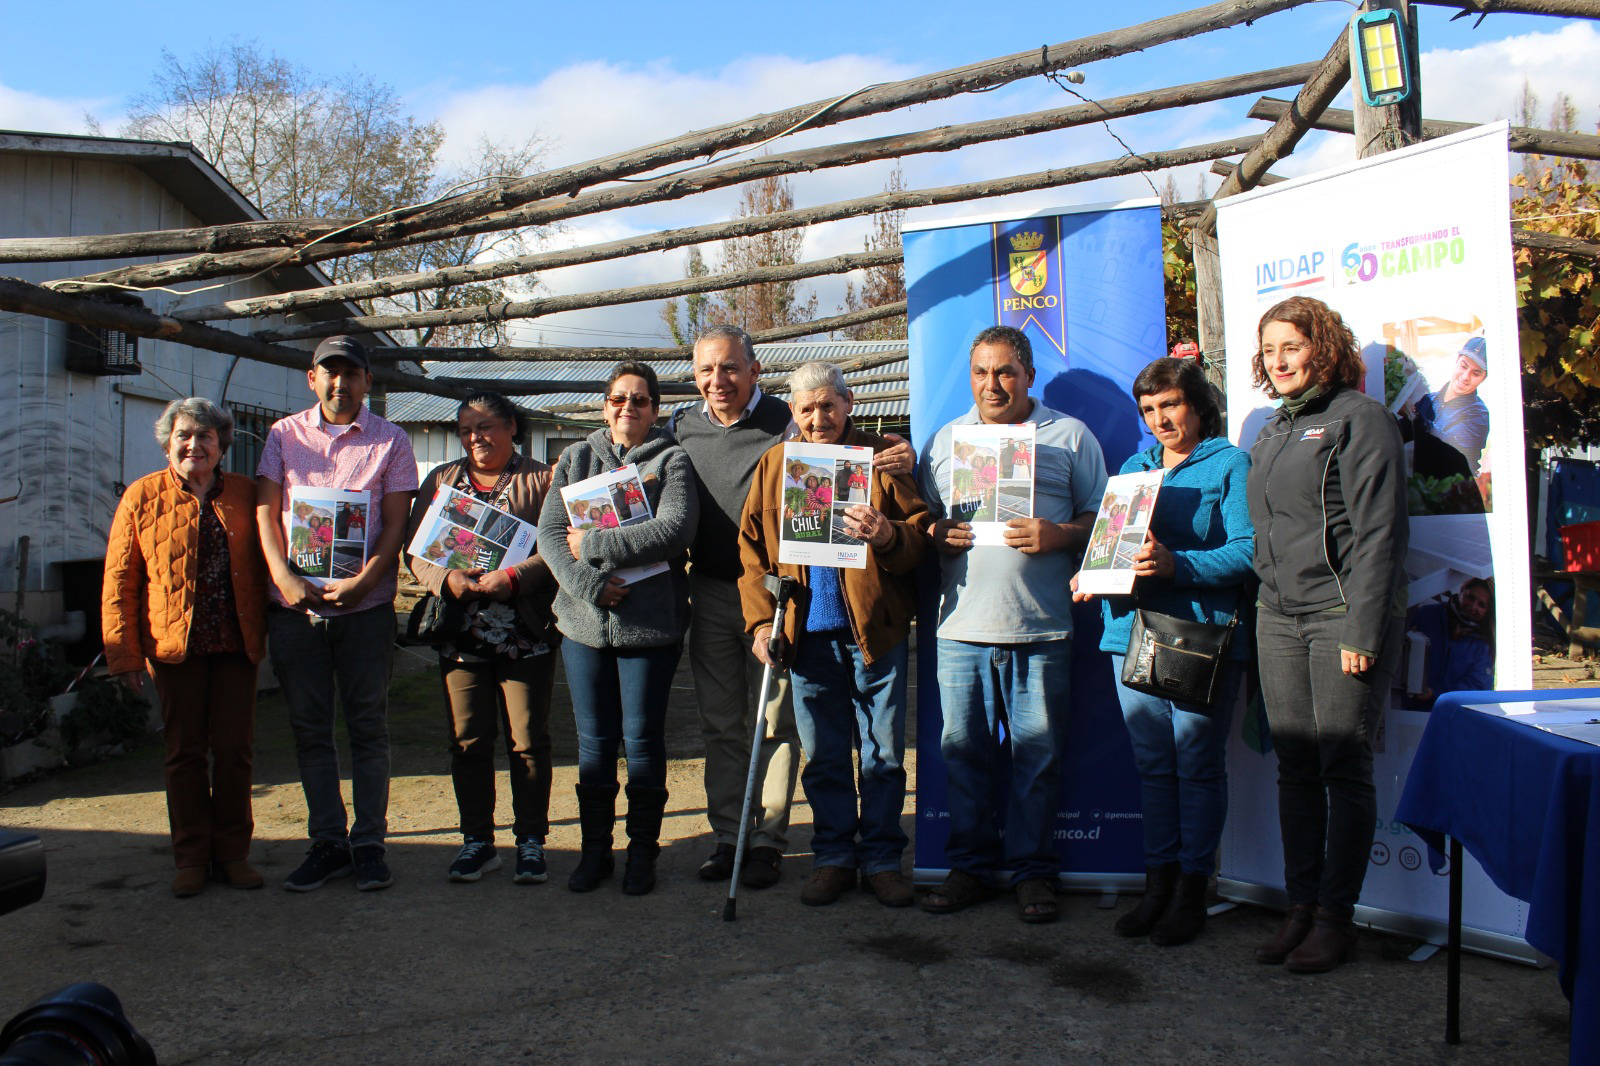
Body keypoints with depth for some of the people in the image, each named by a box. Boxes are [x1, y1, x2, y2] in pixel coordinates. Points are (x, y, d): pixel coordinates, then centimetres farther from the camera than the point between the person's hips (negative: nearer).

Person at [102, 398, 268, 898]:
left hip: (235, 645, 1)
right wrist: (123, 651, -4)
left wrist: (265, 633, 6)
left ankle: (233, 852, 18)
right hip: (174, 646, -1)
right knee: (185, 753, 6)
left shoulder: (245, 495, 7)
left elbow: (263, 566, 13)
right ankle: (192, 857, 18)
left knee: (235, 750, 5)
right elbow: (119, 580, 2)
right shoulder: (142, 497, 3)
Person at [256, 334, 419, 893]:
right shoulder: (284, 435, 10)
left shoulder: (390, 441, 4)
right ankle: (327, 842, 18)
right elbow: (266, 513, 4)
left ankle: (368, 843, 13)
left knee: (368, 727, 3)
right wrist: (285, 577, -12)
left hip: (365, 604, -2)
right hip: (294, 604, 2)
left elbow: (395, 523, -2)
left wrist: (362, 581, -17)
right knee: (309, 729, 7)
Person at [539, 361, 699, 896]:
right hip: (583, 621, 3)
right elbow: (549, 532, 1)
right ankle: (595, 849, 22)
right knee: (594, 740, 9)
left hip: (651, 621, -3)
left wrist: (595, 545, -14)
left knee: (643, 738, 4)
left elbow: (675, 529, -15)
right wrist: (590, 585, -14)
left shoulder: (671, 461, 2)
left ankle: (642, 852, 18)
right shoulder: (576, 458, 11)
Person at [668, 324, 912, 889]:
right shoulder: (681, 427, 7)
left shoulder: (786, 425, -7)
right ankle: (727, 836, 23)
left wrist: (898, 462, -28)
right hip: (709, 593, 4)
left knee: (772, 722, 4)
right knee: (720, 724, 11)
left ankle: (767, 840, 14)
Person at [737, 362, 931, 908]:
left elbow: (922, 532, -1)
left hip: (876, 630, -2)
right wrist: (762, 620, -2)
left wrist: (888, 536, -23)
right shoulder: (774, 463, 9)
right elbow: (752, 548, 9)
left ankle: (881, 858, 18)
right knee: (823, 755, 10)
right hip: (807, 635, 2)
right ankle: (833, 857, 23)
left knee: (883, 752, 5)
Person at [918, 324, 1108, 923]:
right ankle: (970, 867, 20)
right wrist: (937, 534, -4)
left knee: (1037, 753, 3)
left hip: (1040, 627, -2)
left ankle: (1033, 871, 16)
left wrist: (1059, 535, -12)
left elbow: (1101, 517, 5)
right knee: (961, 749, 7)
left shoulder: (1070, 436, 7)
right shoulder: (944, 441, 14)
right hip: (961, 626, 3)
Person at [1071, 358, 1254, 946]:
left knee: (1197, 762, 0)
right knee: (1151, 761, 10)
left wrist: (1176, 565, -24)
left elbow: (1245, 553, -10)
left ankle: (1192, 891, 10)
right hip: (1132, 628, 6)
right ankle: (1159, 881, 20)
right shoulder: (1134, 467, 20)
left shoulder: (1231, 465, 1)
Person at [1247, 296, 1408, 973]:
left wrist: (1362, 630, -16)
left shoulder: (1359, 418, -5)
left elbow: (1377, 531, -11)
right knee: (1294, 768, 8)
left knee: (1343, 766, -1)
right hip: (1279, 617, 7)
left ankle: (1336, 916, 8)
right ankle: (1300, 906, 15)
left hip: (1343, 613, -7)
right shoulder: (1273, 432, 18)